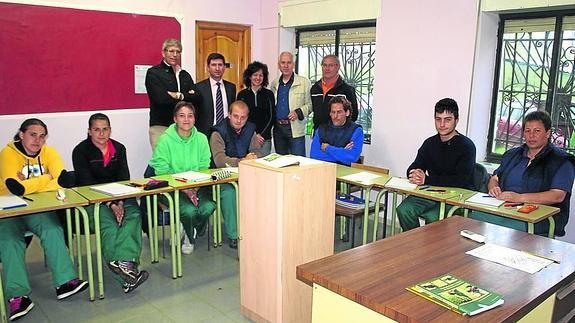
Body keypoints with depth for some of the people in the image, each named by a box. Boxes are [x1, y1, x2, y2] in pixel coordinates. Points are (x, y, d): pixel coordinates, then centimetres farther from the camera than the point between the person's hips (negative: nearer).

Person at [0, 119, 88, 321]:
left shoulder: (49, 153, 0)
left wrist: (28, 184, -16)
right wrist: (47, 179, -15)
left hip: (39, 209, 2)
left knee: (53, 229, -25)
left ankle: (64, 283, -26)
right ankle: (17, 295, -27)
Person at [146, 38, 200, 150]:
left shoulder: (185, 75, 18)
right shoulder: (153, 73, 1)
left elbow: (197, 98, 6)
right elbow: (160, 98, -14)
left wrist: (179, 96, -10)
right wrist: (187, 96, -4)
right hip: (161, 127, -4)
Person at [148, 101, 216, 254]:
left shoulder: (201, 139, 4)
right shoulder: (165, 140, -7)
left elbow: (204, 168, 3)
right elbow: (162, 171, -10)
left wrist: (195, 188, -15)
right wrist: (184, 189, -20)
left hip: (197, 185, 3)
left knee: (208, 207, -24)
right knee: (189, 210, -28)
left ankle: (189, 233, 9)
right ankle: (189, 238, 8)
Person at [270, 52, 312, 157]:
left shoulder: (304, 82, -1)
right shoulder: (274, 83, 14)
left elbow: (310, 104, -2)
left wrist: (298, 112, -18)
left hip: (295, 129, -5)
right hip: (278, 128, 5)